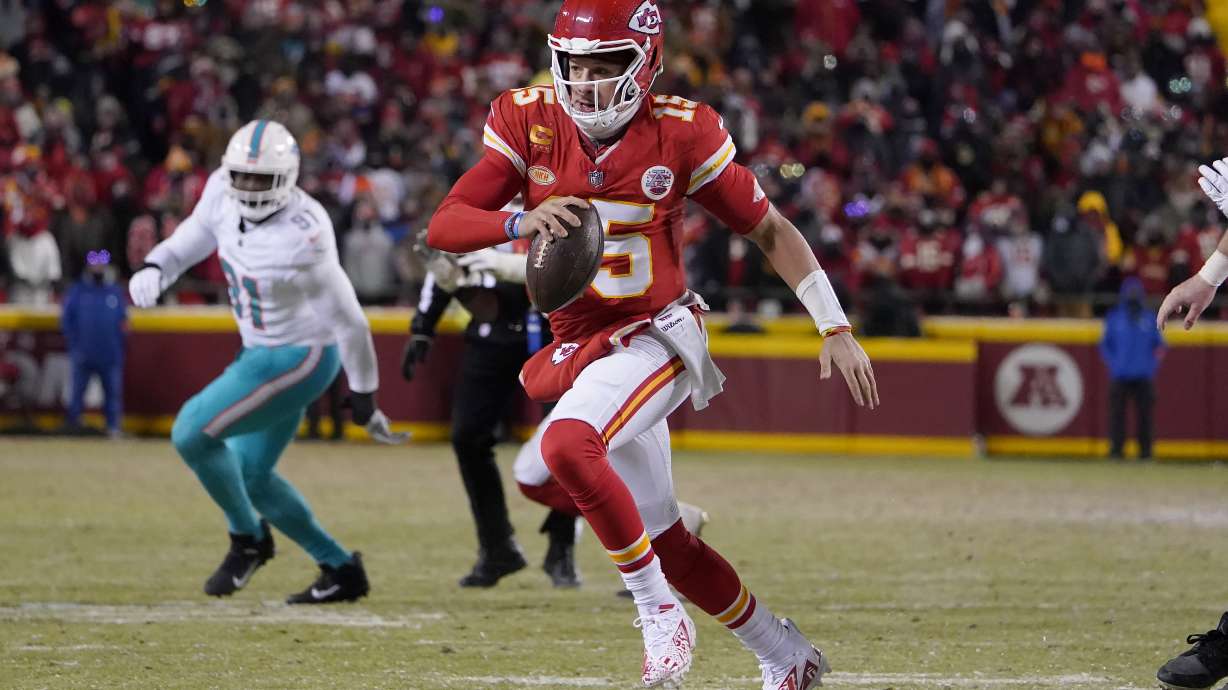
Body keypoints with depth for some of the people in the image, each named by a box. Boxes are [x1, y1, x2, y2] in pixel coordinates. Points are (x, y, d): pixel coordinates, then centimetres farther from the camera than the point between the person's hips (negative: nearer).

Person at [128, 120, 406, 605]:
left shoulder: (302, 238, -30)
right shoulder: (222, 193, -9)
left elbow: (348, 320, -20)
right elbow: (195, 237, 10)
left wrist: (363, 395, -10)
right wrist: (155, 268, -12)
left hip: (298, 358, -9)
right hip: (261, 351, 9)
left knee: (193, 433, -16)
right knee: (249, 477, 15)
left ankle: (248, 538, 6)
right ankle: (339, 569, 26)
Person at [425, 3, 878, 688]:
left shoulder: (680, 133, -11)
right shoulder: (530, 123, -4)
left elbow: (770, 230, 0)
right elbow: (444, 227, -10)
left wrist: (836, 329, -3)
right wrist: (519, 222, -30)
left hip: (654, 338, -5)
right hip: (577, 347, 5)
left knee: (567, 444, -34)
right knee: (669, 546, 10)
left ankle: (660, 611, -19)